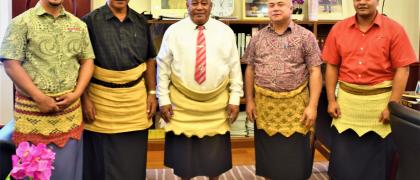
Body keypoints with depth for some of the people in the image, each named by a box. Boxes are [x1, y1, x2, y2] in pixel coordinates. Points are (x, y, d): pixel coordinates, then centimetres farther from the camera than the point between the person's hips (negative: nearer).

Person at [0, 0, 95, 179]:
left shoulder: (78, 25, 9)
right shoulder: (21, 22, -3)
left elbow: (87, 60, 11)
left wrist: (77, 93, -4)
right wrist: (39, 98, -14)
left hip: (70, 107, 3)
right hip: (33, 107, -3)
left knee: (68, 166, 11)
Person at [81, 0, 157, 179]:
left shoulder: (141, 22, 7)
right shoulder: (90, 21, -4)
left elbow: (149, 60, 12)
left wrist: (152, 92, 6)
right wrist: (85, 98, -9)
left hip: (136, 99, 3)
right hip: (101, 99, -2)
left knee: (133, 159, 10)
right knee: (102, 159, 8)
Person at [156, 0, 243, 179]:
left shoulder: (225, 32, 2)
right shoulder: (173, 31, 0)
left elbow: (235, 68, 3)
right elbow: (163, 68, 1)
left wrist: (234, 99, -1)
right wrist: (163, 99, -3)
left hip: (216, 106, 1)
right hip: (182, 104, 0)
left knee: (215, 151, 10)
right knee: (183, 150, 9)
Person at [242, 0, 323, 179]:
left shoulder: (306, 36, -3)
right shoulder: (257, 37, 6)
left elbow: (315, 72, -6)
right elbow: (250, 70, 9)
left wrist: (312, 105, -12)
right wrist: (249, 100, 4)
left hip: (295, 104, -2)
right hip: (264, 104, 3)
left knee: (295, 156, 7)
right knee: (268, 153, 14)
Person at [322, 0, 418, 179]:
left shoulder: (394, 29, -4)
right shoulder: (339, 28, 4)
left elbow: (402, 70, -7)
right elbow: (332, 66, 6)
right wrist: (331, 100, 1)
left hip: (380, 100, -2)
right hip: (346, 99, 2)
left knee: (378, 157, 11)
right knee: (343, 157, 11)